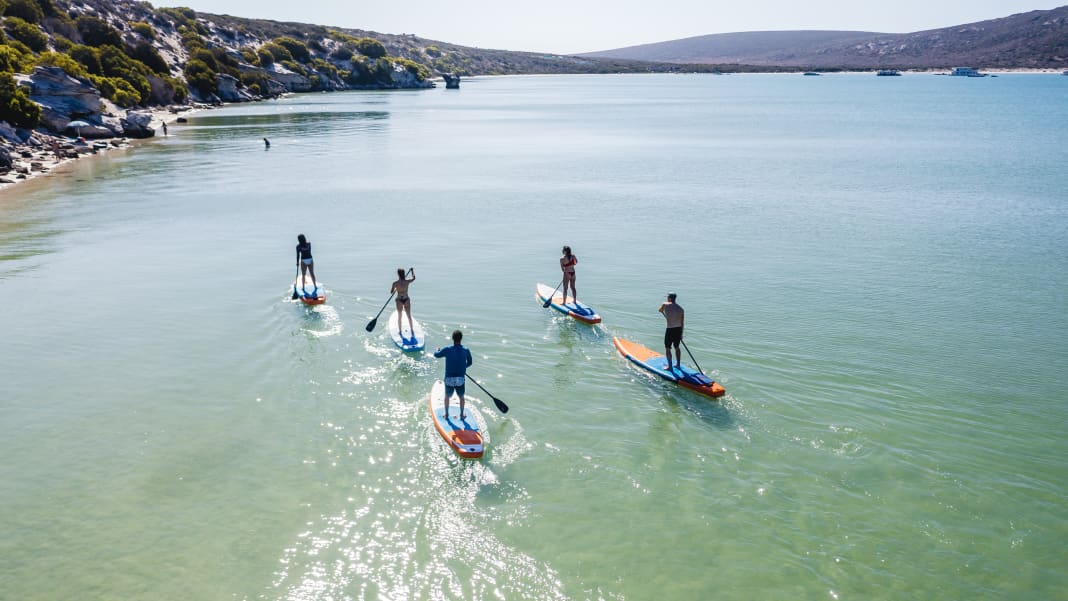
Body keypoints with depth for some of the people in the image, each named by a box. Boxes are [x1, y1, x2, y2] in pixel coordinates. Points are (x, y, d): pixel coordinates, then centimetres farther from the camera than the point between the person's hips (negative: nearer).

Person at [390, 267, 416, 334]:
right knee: (409, 316, 15)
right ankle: (412, 331, 25)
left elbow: (391, 292, -4)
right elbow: (413, 278, 8)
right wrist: (412, 271, 24)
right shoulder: (407, 282, -15)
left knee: (399, 316, 18)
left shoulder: (395, 283, -18)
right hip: (406, 300, 1)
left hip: (399, 300, -1)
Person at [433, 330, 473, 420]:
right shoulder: (466, 350, -9)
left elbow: (436, 355, 5)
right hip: (460, 379, 0)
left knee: (447, 396, 23)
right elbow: (469, 362, 6)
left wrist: (438, 350, 27)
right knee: (461, 397, 23)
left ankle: (446, 414, 36)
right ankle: (462, 415, 35)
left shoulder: (447, 350, -13)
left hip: (449, 379, 0)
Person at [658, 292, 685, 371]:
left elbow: (660, 310, 14)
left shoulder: (665, 304, -9)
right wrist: (681, 334, 16)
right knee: (677, 347, 20)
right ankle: (678, 364, 30)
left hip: (670, 330, -5)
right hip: (679, 329, 5)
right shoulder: (681, 309, 3)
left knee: (667, 348, 6)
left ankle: (670, 366, 8)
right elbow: (682, 323, 7)